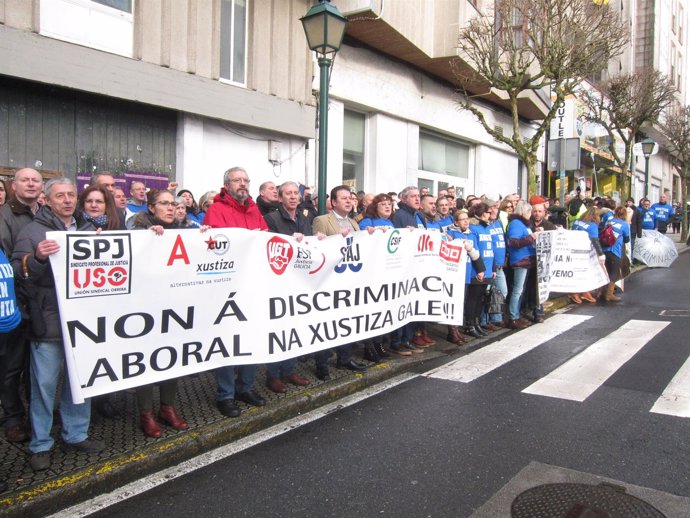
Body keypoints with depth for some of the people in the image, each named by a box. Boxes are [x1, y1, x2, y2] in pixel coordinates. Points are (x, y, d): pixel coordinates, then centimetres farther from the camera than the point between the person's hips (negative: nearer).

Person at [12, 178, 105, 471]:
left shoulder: (88, 230, 12)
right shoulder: (32, 231, 0)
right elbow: (17, 273, -6)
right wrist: (37, 258, -24)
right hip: (48, 322, -4)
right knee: (45, 383, 2)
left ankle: (76, 434, 27)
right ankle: (40, 444, 17)